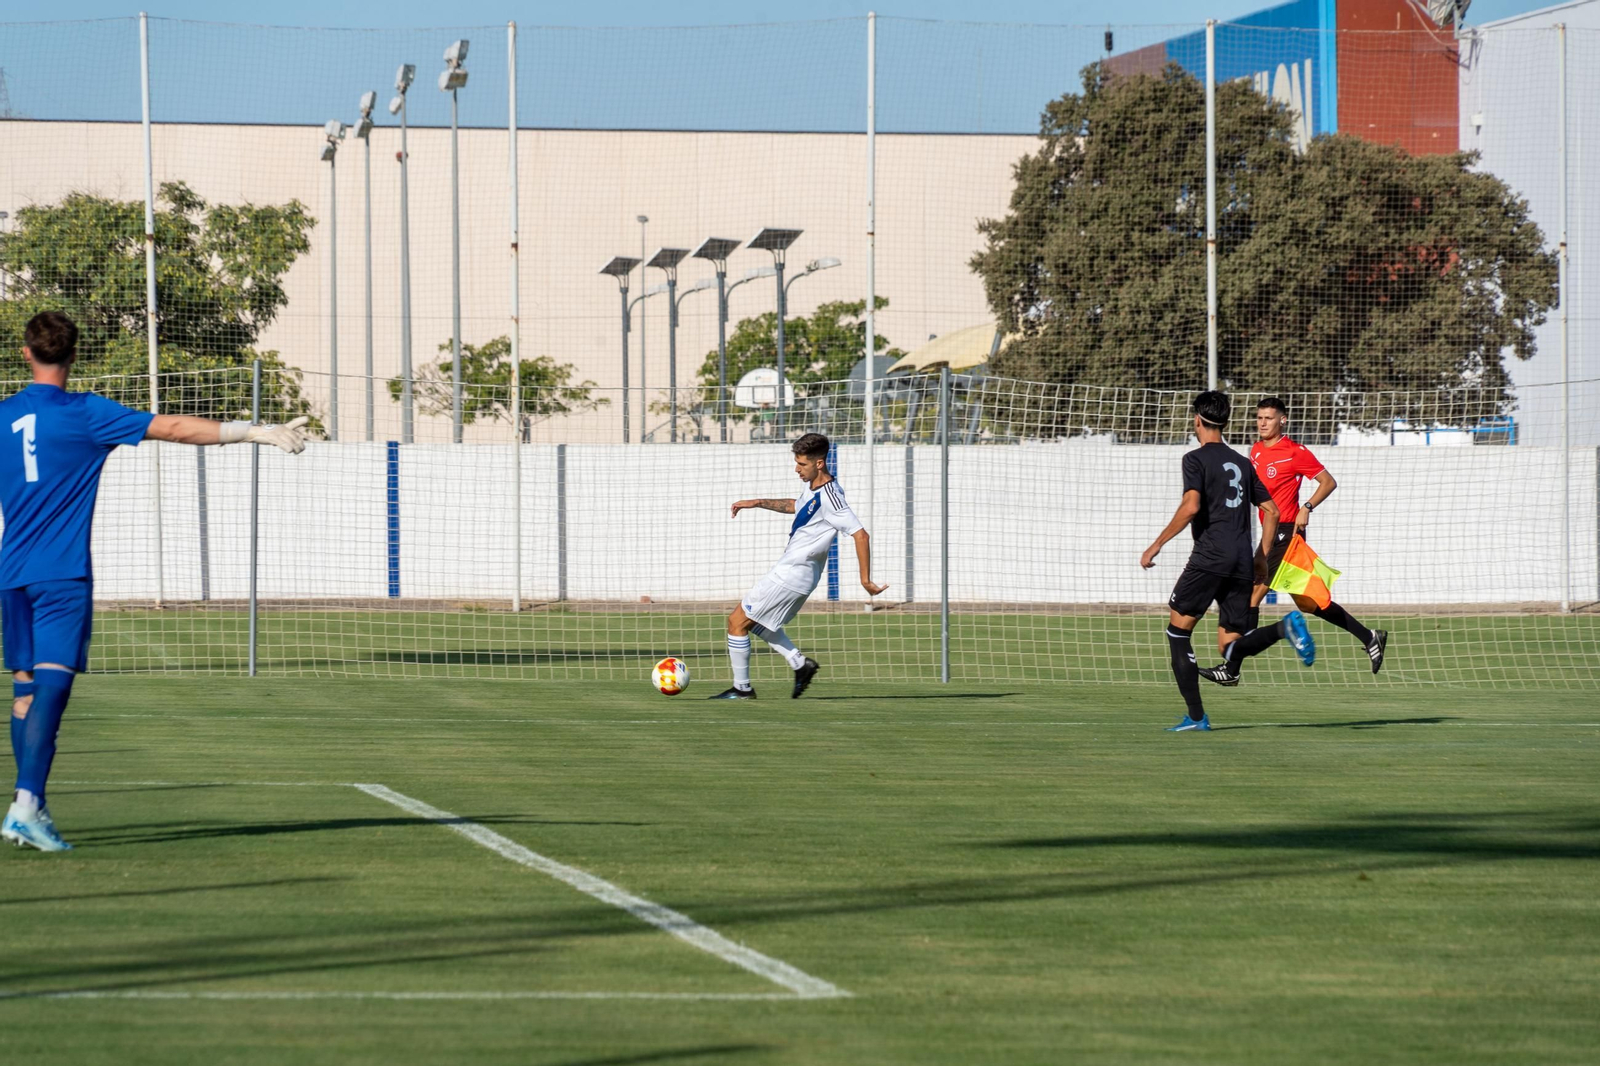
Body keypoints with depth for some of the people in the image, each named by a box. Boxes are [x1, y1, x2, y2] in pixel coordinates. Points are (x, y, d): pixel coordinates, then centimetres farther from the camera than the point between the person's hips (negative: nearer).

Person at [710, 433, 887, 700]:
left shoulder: (829, 497, -24)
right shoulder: (812, 486, 6)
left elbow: (860, 535, -26)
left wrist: (865, 579, -24)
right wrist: (757, 503, 24)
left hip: (791, 576, -10)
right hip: (792, 571, 10)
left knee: (737, 621, -3)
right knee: (755, 621, 23)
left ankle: (742, 688, 6)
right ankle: (800, 663, 17)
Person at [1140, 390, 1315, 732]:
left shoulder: (1196, 459, 0)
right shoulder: (1241, 463, 21)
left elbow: (1191, 507, -16)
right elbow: (1271, 512, 20)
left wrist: (1157, 545, -11)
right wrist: (1261, 557, 27)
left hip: (1210, 556, -6)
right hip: (1240, 562, 6)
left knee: (1178, 630, 7)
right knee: (1232, 649, 5)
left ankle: (1196, 716, 0)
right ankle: (1285, 627, -23)